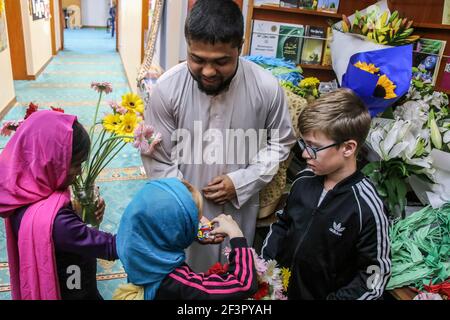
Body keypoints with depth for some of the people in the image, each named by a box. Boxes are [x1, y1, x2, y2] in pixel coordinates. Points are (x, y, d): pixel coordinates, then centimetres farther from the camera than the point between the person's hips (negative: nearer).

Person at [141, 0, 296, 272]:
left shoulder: (267, 87, -17)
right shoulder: (167, 88, -19)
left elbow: (281, 143, -2)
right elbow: (159, 161, -11)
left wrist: (241, 182, -13)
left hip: (240, 206, 1)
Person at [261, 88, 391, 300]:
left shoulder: (366, 206, -26)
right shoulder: (304, 180, -9)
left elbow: (375, 276, -17)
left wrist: (335, 298, -19)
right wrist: (263, 262, -2)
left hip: (323, 294, -4)